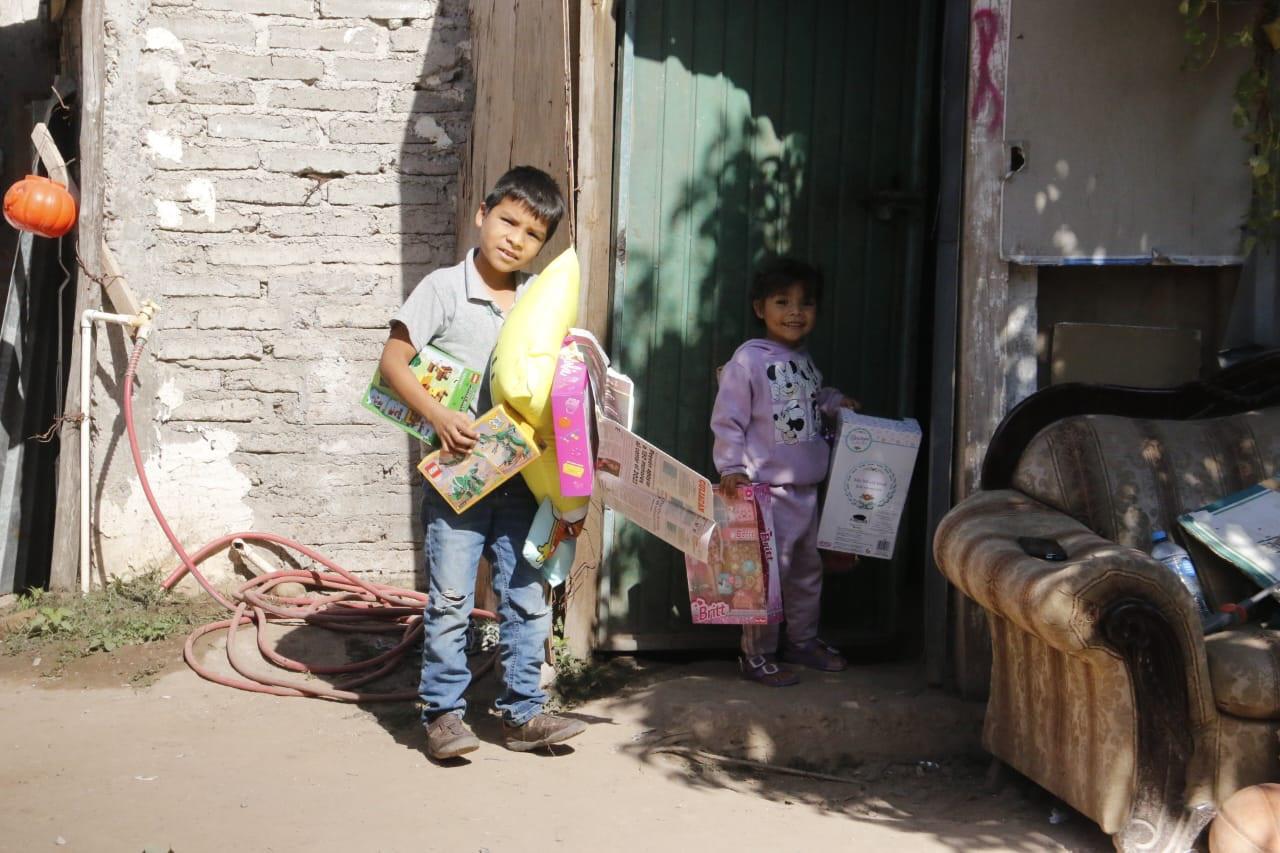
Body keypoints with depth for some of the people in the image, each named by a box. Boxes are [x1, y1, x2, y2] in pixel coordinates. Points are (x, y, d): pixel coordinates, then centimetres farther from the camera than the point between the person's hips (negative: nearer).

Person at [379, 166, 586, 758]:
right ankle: (442, 712, 13)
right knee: (450, 599, 0)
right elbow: (393, 362, -7)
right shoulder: (444, 289, -5)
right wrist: (438, 416, -19)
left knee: (528, 598, 8)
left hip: (520, 476, 5)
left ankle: (522, 713, 20)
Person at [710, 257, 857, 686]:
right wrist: (731, 468, -22)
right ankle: (757, 655, 8)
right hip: (767, 488, -8)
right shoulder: (748, 360, -14)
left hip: (806, 488, 8)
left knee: (807, 569, 19)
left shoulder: (804, 360, 11)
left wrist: (833, 402, 10)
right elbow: (727, 421, -15)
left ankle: (802, 641, 35)